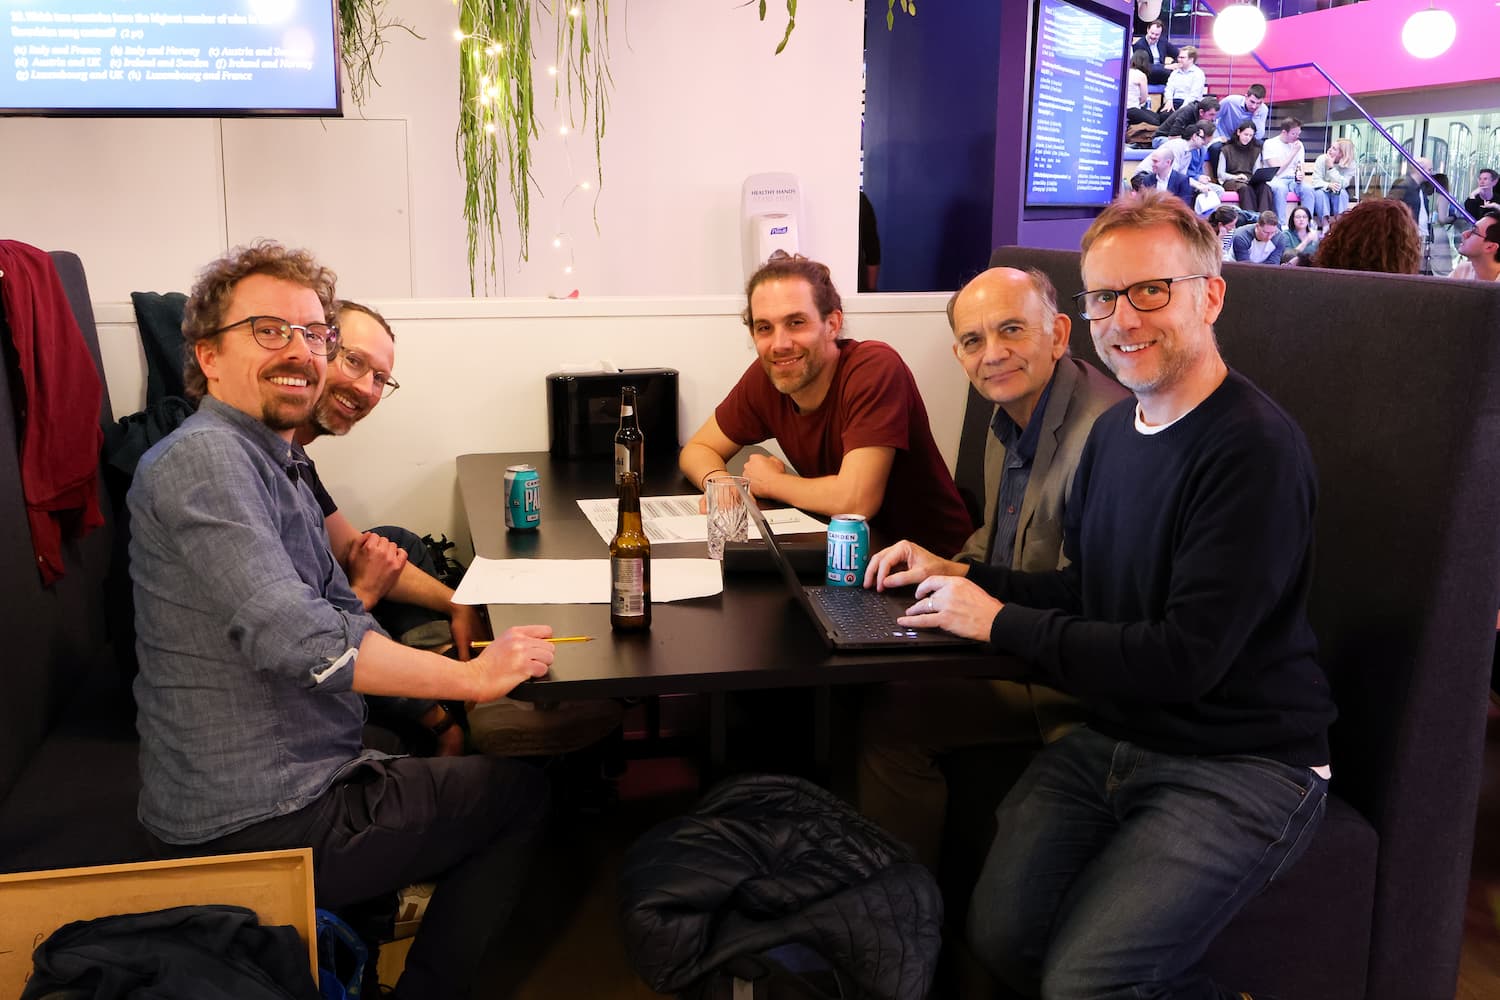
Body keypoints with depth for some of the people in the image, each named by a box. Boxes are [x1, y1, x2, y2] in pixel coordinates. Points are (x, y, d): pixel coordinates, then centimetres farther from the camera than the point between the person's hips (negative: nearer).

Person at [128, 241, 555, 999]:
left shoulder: (277, 467, 13)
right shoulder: (203, 460, -20)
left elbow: (338, 617, 15)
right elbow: (290, 637, -31)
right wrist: (470, 677, -23)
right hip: (259, 824, -10)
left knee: (474, 772, 28)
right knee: (519, 793, 6)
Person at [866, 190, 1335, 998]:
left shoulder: (1255, 450, -19)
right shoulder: (1114, 429, 8)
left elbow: (1186, 658, -22)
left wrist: (1001, 624, -16)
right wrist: (958, 580, 3)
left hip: (1238, 766, -7)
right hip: (1112, 740, 7)